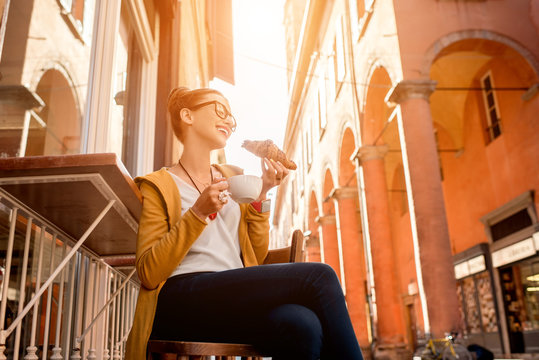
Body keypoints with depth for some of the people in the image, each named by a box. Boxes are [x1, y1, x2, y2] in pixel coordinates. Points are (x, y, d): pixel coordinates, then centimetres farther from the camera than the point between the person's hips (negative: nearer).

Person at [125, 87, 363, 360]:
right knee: (318, 277, -24)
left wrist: (261, 195, 6)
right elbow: (148, 274, -4)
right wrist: (198, 213, -13)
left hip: (235, 301, 5)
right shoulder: (160, 185, 8)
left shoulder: (233, 178, 22)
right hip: (183, 300, -4)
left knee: (302, 326, -32)